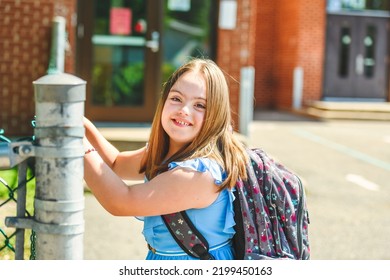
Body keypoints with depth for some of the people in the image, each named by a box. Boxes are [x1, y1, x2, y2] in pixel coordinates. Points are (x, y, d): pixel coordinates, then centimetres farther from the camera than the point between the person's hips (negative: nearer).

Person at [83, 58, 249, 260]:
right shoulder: (165, 152, 0)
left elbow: (121, 202, -24)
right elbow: (116, 164, 14)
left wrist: (80, 144, -22)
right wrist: (84, 125, -2)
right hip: (161, 259, 7)